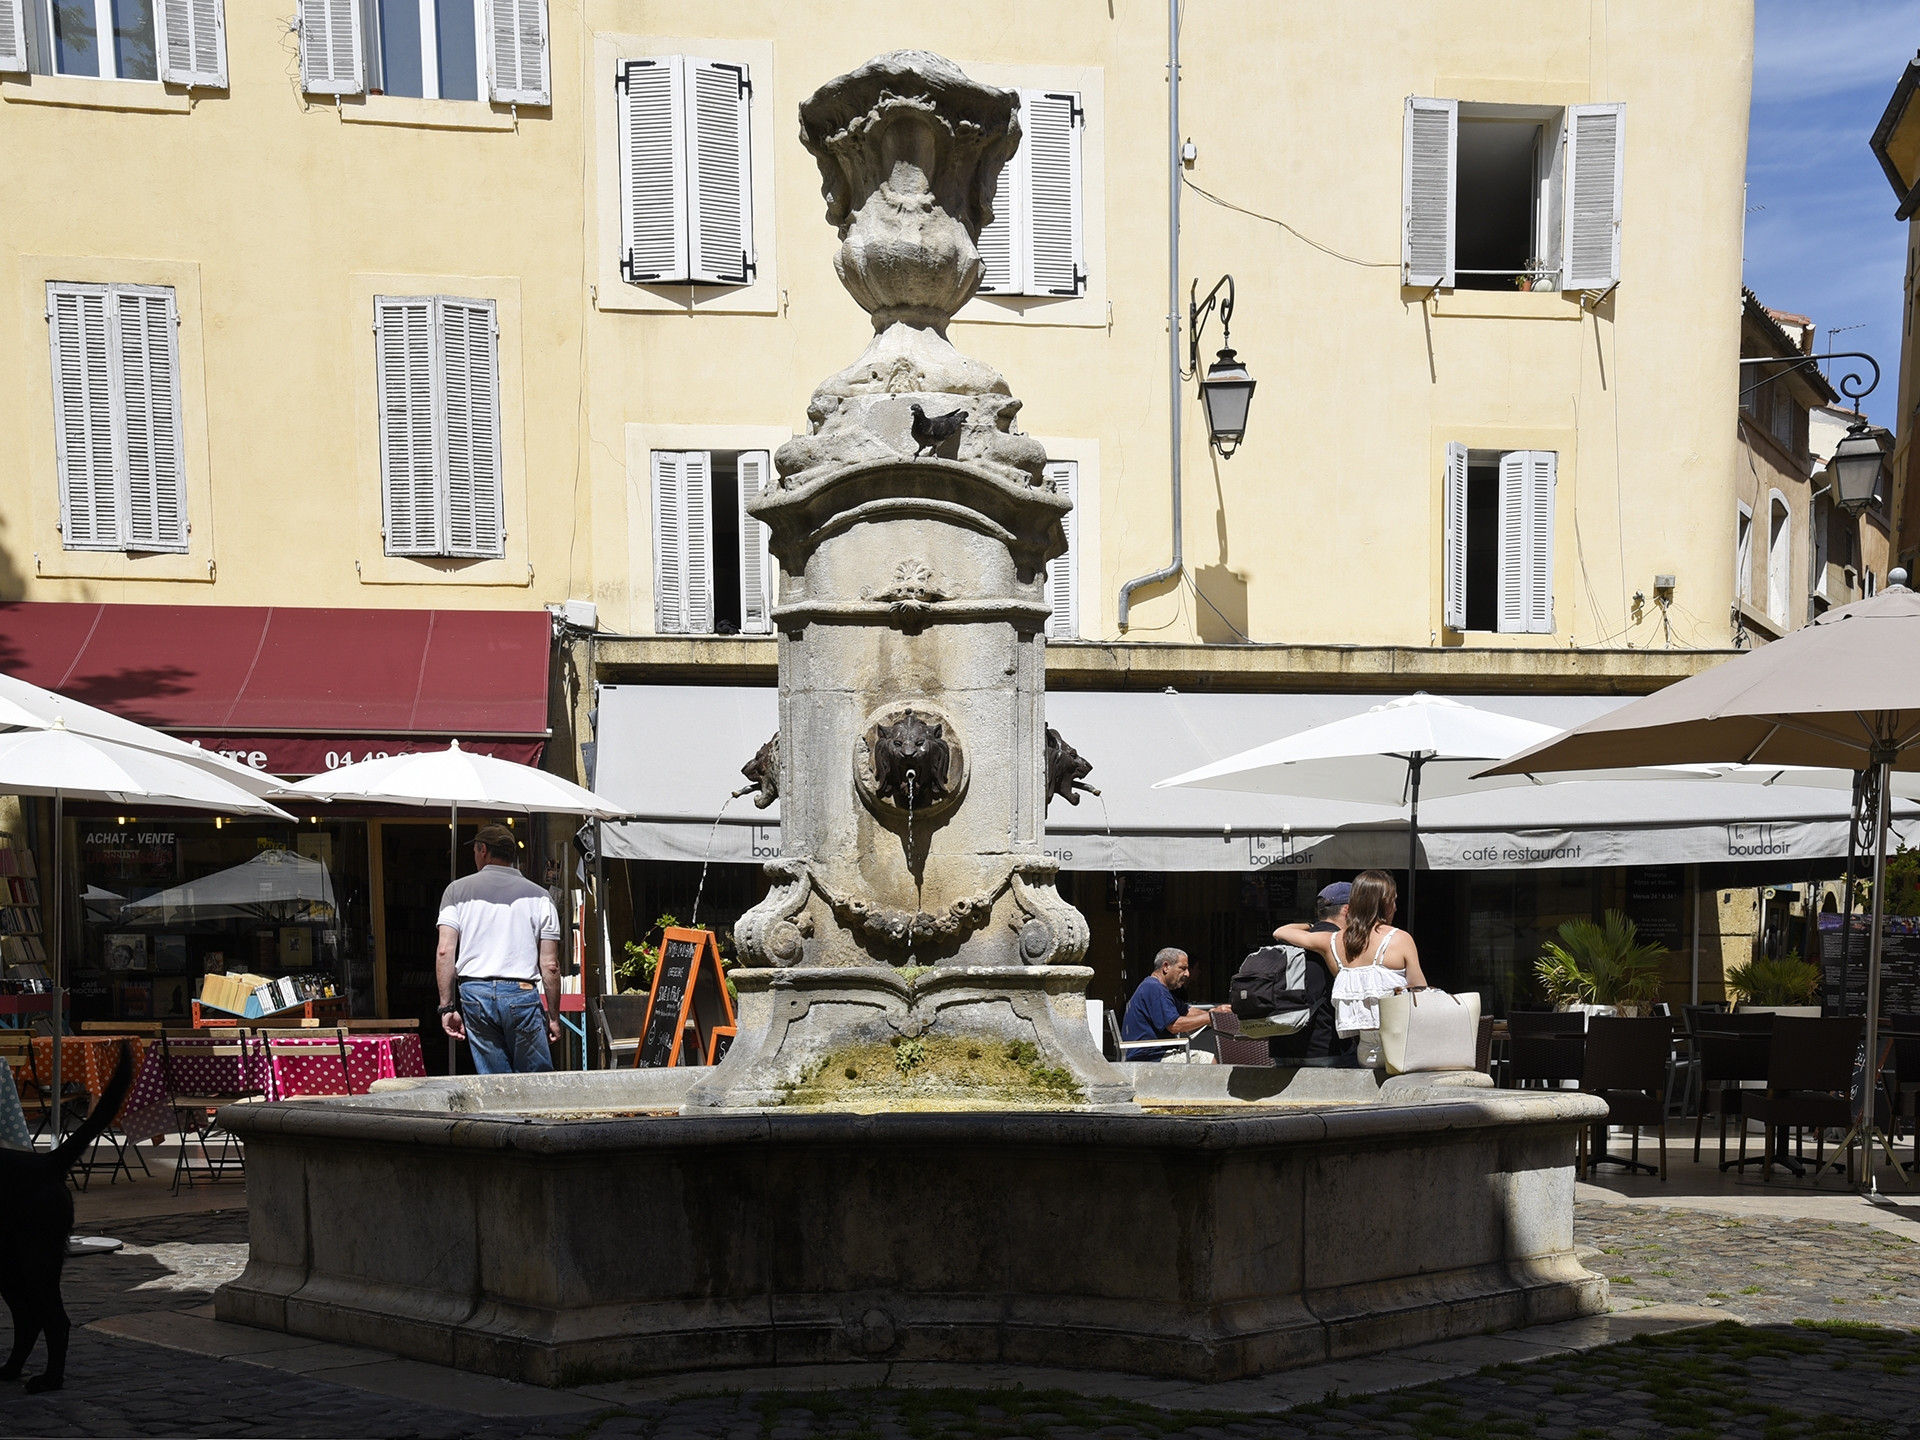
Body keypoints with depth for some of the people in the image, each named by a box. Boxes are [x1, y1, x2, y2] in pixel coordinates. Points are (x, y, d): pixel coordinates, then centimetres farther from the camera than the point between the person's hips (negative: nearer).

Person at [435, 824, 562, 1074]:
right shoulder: (539, 896, 7)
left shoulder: (458, 890, 9)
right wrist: (554, 1017, 9)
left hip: (474, 993, 2)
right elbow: (549, 965, 3)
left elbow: (444, 951, 0)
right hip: (522, 992, -1)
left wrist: (447, 1007, 2)